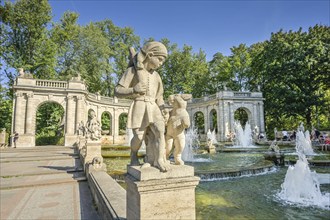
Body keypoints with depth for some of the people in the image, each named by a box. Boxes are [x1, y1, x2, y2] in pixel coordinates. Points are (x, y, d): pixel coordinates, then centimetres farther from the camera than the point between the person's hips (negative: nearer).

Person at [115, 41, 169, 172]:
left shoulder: (156, 75, 17)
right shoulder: (133, 70, 0)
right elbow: (118, 91, -5)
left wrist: (163, 111, 13)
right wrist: (133, 90, -22)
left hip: (153, 108, 4)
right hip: (139, 107, -4)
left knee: (160, 130, -18)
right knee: (139, 137, -3)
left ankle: (159, 160, -15)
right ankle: (134, 155, 26)